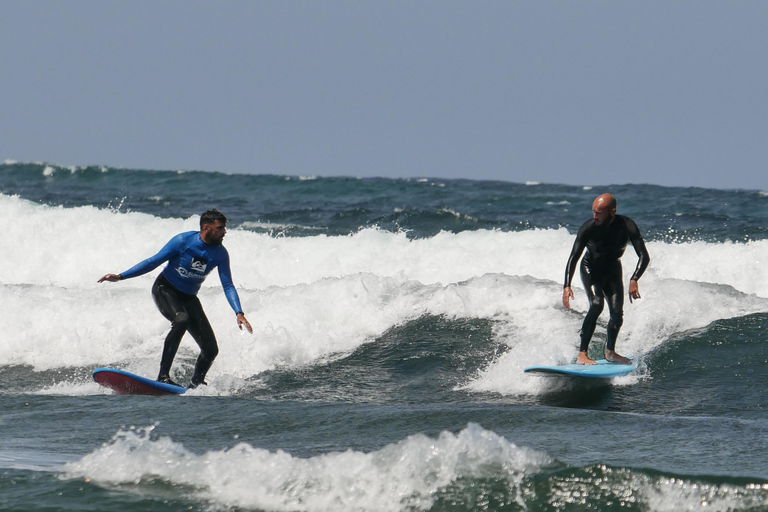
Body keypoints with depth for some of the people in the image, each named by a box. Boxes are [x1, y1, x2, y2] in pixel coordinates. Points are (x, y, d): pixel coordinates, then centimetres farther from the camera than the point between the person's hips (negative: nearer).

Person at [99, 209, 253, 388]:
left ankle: (194, 386, 16)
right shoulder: (183, 241, -19)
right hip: (165, 290, -5)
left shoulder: (220, 254, -8)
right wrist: (120, 276, -18)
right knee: (181, 319, -38)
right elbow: (153, 262, -13)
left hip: (188, 298, 5)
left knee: (211, 349, -7)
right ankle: (163, 375, -36)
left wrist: (239, 313, -20)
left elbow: (228, 286, -4)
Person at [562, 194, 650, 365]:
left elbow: (644, 256, -27)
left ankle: (610, 351, 20)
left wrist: (634, 280, -43)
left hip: (613, 269, 2)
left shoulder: (627, 226, -26)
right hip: (591, 269, -2)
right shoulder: (588, 227, -28)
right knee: (597, 304, -24)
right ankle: (582, 354, -24)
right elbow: (574, 257, -26)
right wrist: (567, 286, -37)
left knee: (617, 312, -7)